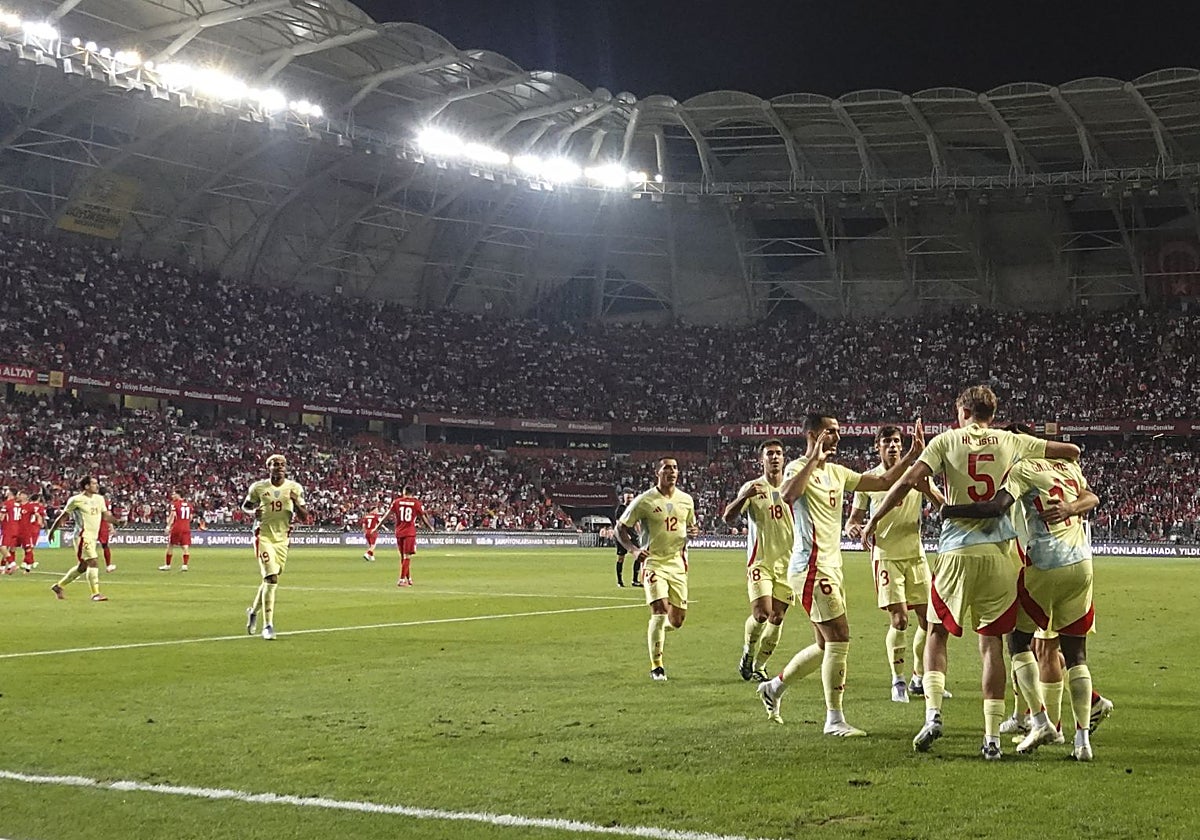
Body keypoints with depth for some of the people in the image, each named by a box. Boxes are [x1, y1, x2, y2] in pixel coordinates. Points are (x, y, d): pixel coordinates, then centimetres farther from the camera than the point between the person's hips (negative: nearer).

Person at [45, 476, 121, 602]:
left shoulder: (99, 499, 11)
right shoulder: (76, 500, -9)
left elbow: (105, 516, 18)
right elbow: (63, 516, -2)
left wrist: (116, 521, 2)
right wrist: (52, 530, 4)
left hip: (93, 537, 8)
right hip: (83, 536, -8)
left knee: (82, 567, 15)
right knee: (94, 562, -17)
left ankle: (58, 586, 30)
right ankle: (95, 593, -14)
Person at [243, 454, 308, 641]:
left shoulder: (295, 488, 1)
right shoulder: (258, 487, -3)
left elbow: (304, 518, 2)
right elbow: (245, 505, 14)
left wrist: (296, 502, -17)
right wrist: (253, 511, -9)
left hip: (282, 539, 4)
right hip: (264, 537, -3)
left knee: (270, 580, 12)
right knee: (271, 578, -17)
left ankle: (253, 610, 40)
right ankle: (268, 625, -13)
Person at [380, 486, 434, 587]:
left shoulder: (396, 502, 3)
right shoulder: (416, 503, -1)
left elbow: (387, 515, 4)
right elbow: (423, 517, 7)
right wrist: (431, 528, 23)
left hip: (399, 532, 3)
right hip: (410, 533, -3)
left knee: (403, 556, 15)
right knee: (407, 557, -2)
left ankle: (409, 578, 24)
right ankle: (402, 580, -10)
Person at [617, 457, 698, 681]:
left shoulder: (686, 500, 7)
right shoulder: (644, 501, -7)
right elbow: (621, 528, 0)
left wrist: (694, 531, -1)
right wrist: (633, 549, -16)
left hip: (678, 564, 5)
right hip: (654, 563, -5)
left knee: (677, 619, 4)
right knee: (660, 610, -19)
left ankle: (656, 631, 41)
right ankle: (656, 667, -7)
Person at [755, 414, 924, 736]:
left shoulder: (836, 472, 15)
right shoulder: (799, 468, -10)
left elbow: (883, 482, 20)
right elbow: (788, 495, -33)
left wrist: (912, 454, 12)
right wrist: (815, 460, -28)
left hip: (831, 569, 9)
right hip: (812, 567, -9)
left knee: (827, 644, 15)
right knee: (839, 638, -10)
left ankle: (773, 688, 31)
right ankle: (835, 720, -2)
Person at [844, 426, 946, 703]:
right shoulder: (868, 479, 0)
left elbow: (944, 505, -1)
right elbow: (855, 518, 4)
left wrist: (926, 487, -20)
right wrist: (853, 528, -20)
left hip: (915, 555, 3)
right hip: (886, 557, -3)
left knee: (928, 619, 4)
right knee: (899, 620, -13)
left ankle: (919, 679, 21)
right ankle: (898, 681, 3)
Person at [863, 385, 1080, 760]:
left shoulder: (946, 441, 2)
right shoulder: (1009, 441, 8)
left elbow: (908, 481, -8)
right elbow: (1072, 451, 13)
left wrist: (873, 519, 0)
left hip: (957, 552, -1)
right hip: (999, 551, 1)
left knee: (937, 632, 16)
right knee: (991, 642, 5)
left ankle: (933, 715, 1)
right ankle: (992, 737, 4)